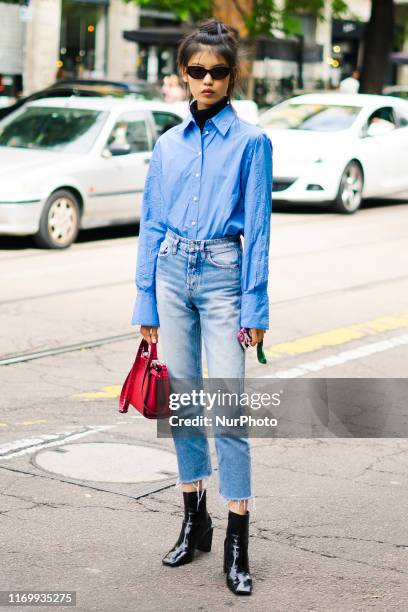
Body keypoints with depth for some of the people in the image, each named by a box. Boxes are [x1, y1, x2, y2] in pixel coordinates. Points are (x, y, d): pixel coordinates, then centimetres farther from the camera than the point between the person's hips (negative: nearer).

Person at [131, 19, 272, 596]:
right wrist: (146, 303, 8)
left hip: (223, 275, -4)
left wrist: (255, 308, -8)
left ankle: (237, 542, 0)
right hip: (172, 272, 4)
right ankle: (195, 521, 24)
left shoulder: (250, 142, -3)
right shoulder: (168, 144, 8)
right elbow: (151, 224, 10)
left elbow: (257, 228, -4)